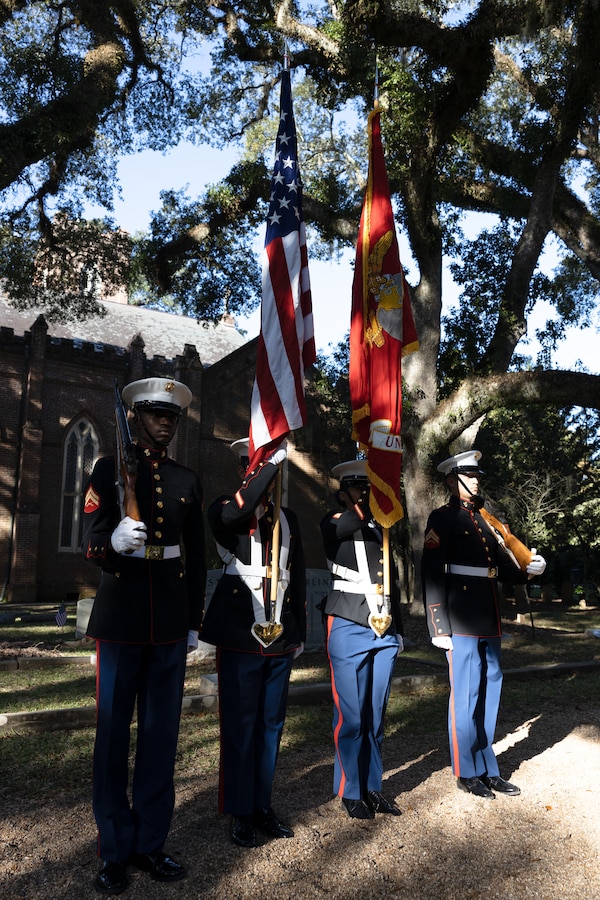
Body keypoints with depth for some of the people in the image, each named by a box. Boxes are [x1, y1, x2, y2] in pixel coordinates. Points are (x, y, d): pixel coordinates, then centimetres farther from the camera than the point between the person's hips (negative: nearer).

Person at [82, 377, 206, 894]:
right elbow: (92, 546, -6)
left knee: (162, 731, 8)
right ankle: (115, 851, 19)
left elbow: (196, 558, 12)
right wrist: (114, 543, -29)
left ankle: (150, 844, 23)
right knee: (113, 732, 4)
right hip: (121, 614, -2)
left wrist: (195, 622, 9)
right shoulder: (110, 470, 2)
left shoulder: (187, 481, 10)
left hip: (171, 620, 3)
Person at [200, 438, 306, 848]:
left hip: (280, 638, 5)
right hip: (240, 637, -5)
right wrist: (273, 461, -25)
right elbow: (239, 510, -30)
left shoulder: (289, 519, 12)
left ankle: (264, 805, 28)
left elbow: (298, 580, 15)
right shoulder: (224, 511, -2)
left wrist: (300, 633, 14)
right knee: (240, 726, 4)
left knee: (271, 725, 13)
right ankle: (241, 813, 20)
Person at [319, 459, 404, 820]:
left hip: (385, 629, 5)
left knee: (376, 713, 10)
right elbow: (349, 524, -26)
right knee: (352, 714, 1)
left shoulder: (381, 528, 17)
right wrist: (361, 503, -17)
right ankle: (351, 792, 16)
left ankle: (373, 787, 23)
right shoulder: (333, 524, 2)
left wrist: (399, 629, 17)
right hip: (349, 626, -5)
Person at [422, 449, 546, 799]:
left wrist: (529, 570, -5)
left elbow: (503, 564, 15)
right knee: (466, 696, 1)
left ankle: (488, 769, 27)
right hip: (462, 622, -8)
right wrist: (439, 627, -16)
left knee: (490, 693, 14)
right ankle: (468, 772, 16)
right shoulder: (443, 519, -6)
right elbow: (433, 573, -13)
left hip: (490, 621, 8)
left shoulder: (484, 519, 17)